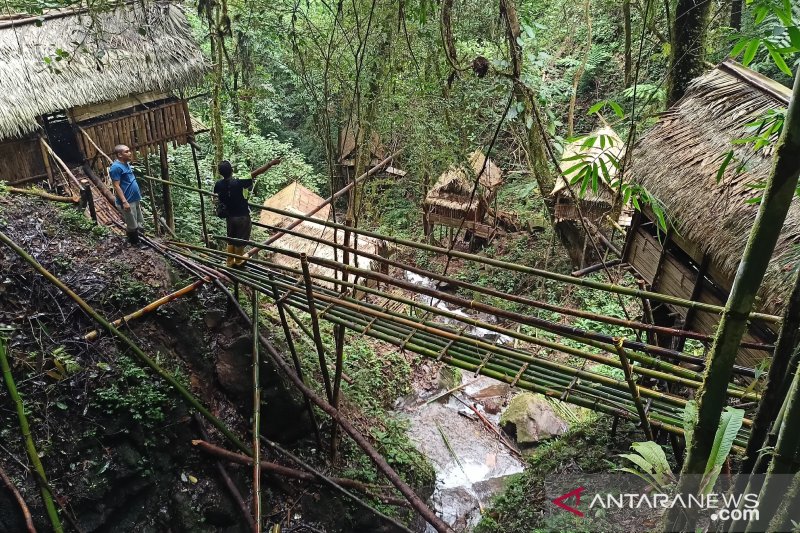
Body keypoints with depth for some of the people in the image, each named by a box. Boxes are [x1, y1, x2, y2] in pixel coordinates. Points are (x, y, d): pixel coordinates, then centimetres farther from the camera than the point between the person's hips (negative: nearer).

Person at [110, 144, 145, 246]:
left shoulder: (126, 164, 11)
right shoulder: (116, 167, -17)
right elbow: (116, 186, -20)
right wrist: (124, 201, -24)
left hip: (135, 200, 9)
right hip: (128, 202, -9)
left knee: (140, 224, 18)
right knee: (132, 226, 3)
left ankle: (141, 240, 31)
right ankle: (136, 243, 15)